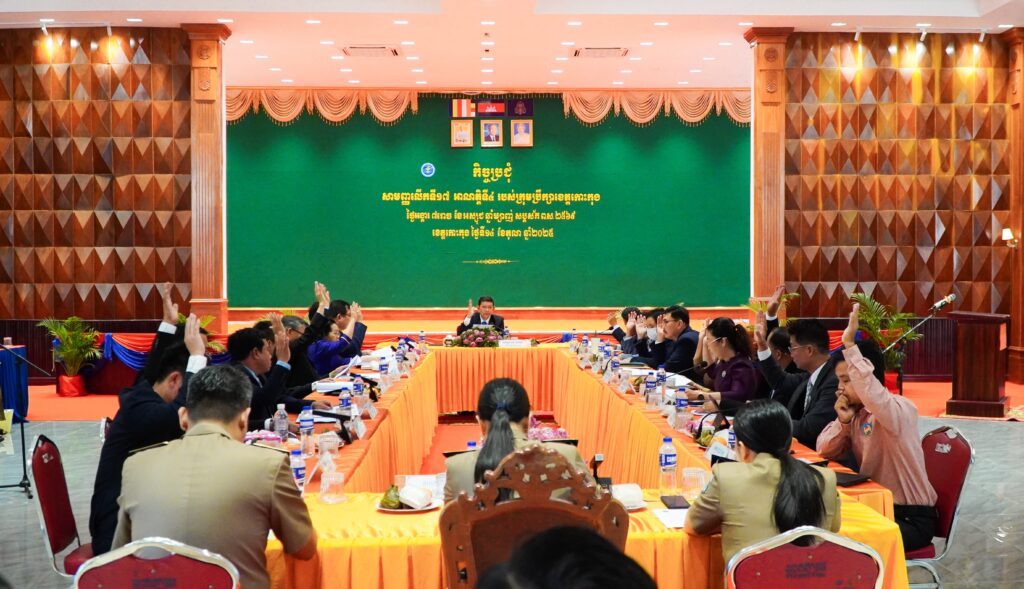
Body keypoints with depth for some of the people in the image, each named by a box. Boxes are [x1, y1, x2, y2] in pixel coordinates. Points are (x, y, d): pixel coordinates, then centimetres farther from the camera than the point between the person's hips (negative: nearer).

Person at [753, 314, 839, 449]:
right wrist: (762, 346, 15)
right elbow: (781, 382, 22)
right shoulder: (812, 375, 4)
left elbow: (809, 428, -26)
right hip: (801, 446, 8)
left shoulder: (834, 382, -23)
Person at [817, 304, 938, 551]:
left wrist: (850, 345, -42)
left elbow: (872, 395, -42)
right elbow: (825, 452, 2)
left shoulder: (901, 409, -19)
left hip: (912, 518, -7)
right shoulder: (854, 413, 5)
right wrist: (843, 421, -15)